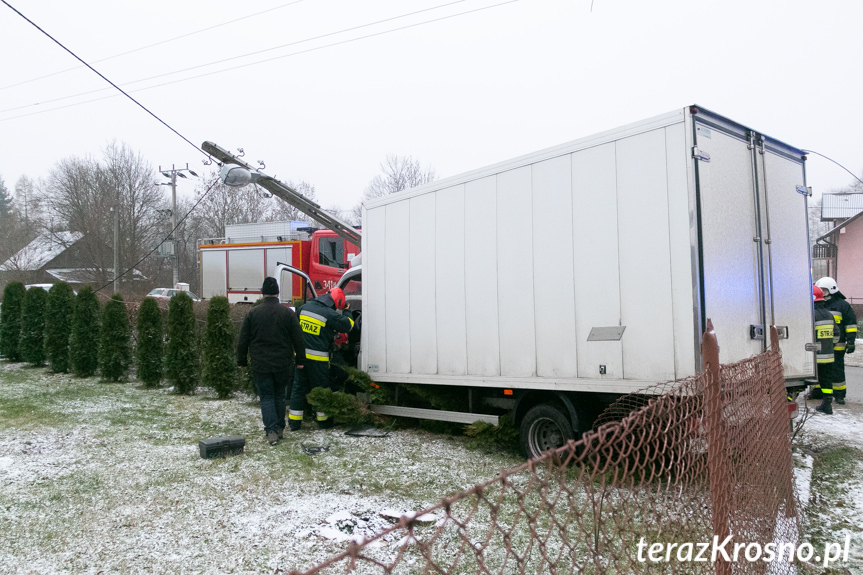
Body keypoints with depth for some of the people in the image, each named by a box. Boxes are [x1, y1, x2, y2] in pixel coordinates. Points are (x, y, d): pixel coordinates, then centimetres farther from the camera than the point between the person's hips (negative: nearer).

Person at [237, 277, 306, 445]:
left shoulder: (252, 313, -4)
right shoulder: (288, 313, -2)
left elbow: (243, 340, 1)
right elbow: (298, 339, 0)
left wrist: (241, 361, 11)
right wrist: (300, 360, 8)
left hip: (260, 364, -1)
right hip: (282, 364, 1)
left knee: (266, 397, 4)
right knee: (279, 395, 16)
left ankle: (271, 431, -8)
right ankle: (280, 428, 22)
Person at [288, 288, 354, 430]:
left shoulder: (305, 307, 6)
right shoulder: (330, 315, -15)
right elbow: (348, 325, -3)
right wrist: (347, 315, 16)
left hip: (300, 354, 6)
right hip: (318, 358, -6)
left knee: (299, 386, 13)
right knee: (320, 388, 9)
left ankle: (294, 421, 17)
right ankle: (323, 420, 20)